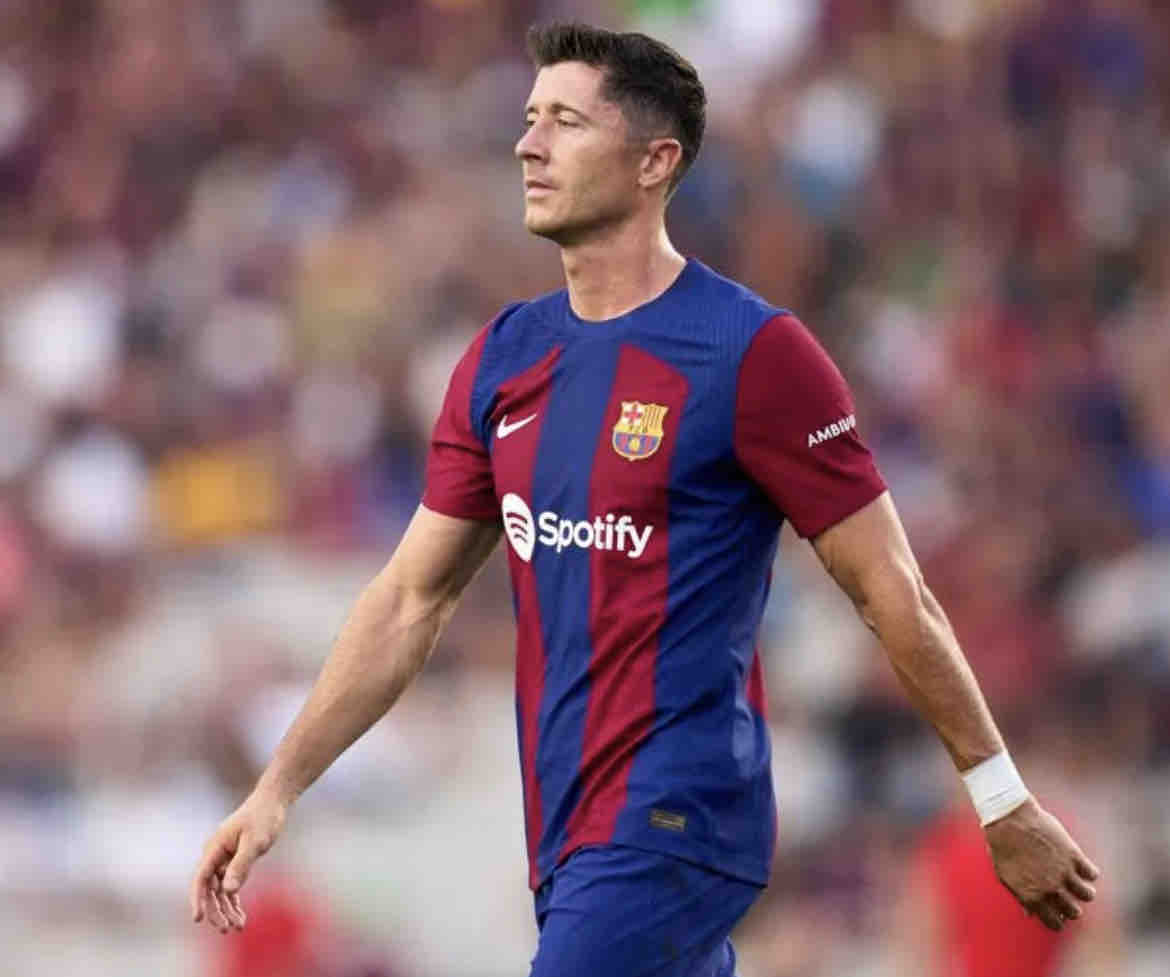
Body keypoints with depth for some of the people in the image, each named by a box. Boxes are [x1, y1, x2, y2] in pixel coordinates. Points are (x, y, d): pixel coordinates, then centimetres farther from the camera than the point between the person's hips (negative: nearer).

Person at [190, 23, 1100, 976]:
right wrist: (278, 788, 11)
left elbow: (897, 600, -6)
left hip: (675, 826, -7)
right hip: (565, 832, 7)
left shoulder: (753, 352, -9)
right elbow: (411, 601, 16)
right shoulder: (504, 359, 11)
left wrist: (1006, 806, -3)